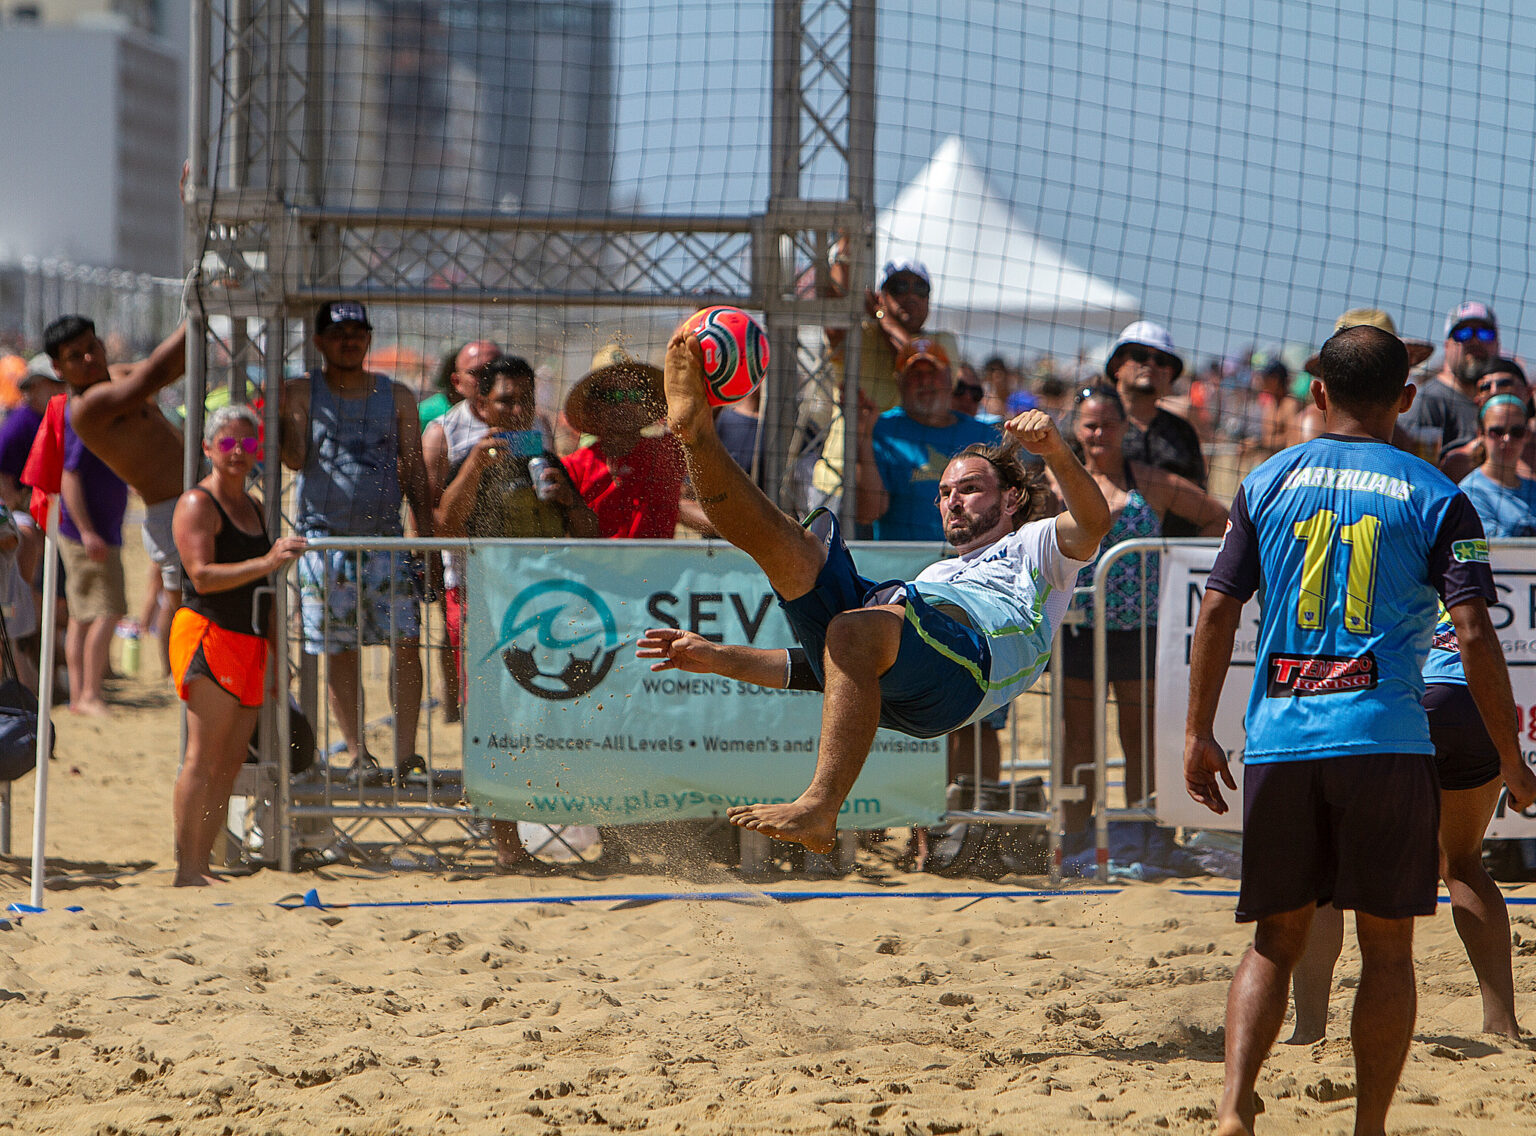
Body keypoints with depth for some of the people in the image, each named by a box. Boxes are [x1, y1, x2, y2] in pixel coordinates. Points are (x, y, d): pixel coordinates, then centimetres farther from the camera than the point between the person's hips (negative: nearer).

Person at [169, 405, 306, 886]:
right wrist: (266, 562, -28)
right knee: (203, 756, -13)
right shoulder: (198, 504, -5)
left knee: (230, 762, 4)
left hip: (248, 643, 9)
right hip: (207, 635, -9)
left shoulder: (252, 506, 22)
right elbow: (203, 576, -19)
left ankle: (201, 864, 6)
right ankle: (187, 869, -16)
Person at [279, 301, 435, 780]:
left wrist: (426, 538, 3)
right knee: (340, 651, 1)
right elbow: (295, 459, -8)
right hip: (324, 538, -1)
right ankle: (358, 755, 10)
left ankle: (405, 754, -6)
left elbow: (414, 471, 10)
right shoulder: (301, 393, 5)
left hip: (386, 538, 1)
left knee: (406, 642, -9)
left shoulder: (396, 396, 10)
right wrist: (282, 411, -17)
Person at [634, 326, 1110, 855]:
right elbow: (820, 666, 40)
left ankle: (819, 809, -47)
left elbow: (1092, 523, 6)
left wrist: (1055, 450, -12)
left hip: (972, 654, -6)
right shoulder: (933, 575, 47)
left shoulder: (1037, 545, 33)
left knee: (854, 630, -37)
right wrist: (717, 658, 32)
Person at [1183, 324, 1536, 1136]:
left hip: (1279, 741, 2)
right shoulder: (1434, 498, 1)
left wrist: (1198, 734, 13)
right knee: (1386, 948, 8)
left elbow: (1217, 611, 6)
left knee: (1275, 941, 10)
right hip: (1385, 742, -2)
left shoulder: (1267, 483, 8)